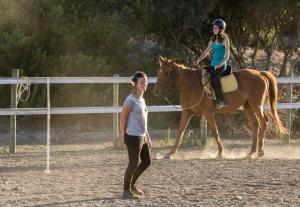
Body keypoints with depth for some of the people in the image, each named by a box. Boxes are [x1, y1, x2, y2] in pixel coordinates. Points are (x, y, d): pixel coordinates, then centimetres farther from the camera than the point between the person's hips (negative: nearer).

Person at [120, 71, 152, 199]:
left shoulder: (142, 100, 13)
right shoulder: (131, 100, -13)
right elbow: (123, 118, -12)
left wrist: (147, 137, 20)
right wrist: (123, 135, -13)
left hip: (143, 136, 9)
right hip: (133, 137, -9)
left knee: (147, 162, 13)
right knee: (134, 163, -4)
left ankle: (132, 184, 29)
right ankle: (126, 191, 8)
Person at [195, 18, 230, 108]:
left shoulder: (224, 40, -5)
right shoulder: (213, 40, 15)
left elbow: (227, 55, -9)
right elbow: (206, 52, 15)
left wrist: (220, 64, -23)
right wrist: (198, 60, -1)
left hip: (222, 65, -8)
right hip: (213, 64, 8)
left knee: (213, 77, -33)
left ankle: (221, 101, -32)